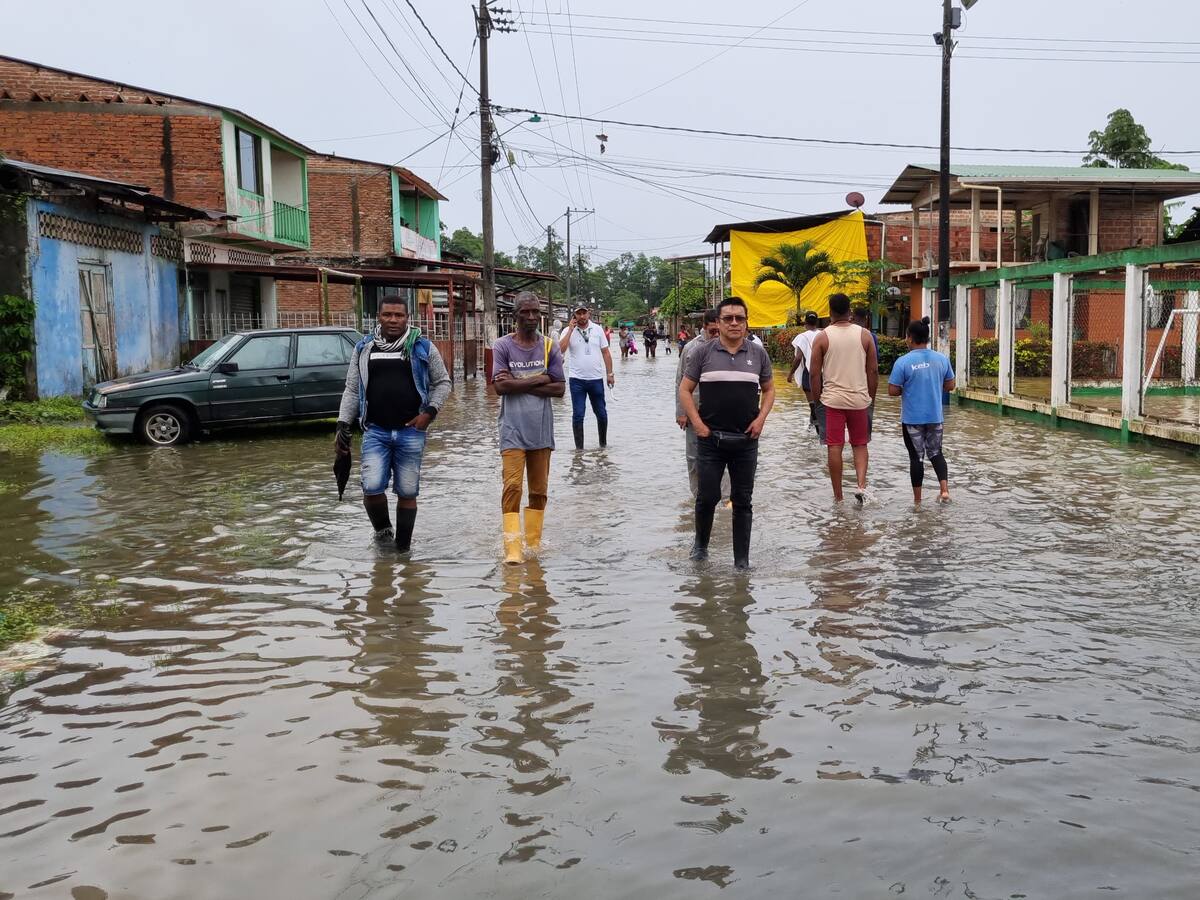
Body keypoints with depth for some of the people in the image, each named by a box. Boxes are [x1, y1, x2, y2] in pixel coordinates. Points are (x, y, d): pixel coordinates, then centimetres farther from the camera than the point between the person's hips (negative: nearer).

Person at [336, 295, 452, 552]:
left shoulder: (422, 347, 2)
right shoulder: (364, 349, 8)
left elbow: (443, 382, 10)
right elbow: (352, 390, 11)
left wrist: (430, 411, -4)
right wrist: (342, 425, 3)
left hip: (411, 432, -1)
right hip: (375, 431, 1)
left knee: (407, 492, 5)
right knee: (371, 488, -12)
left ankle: (403, 548, 19)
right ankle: (382, 529, 18)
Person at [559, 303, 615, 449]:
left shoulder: (597, 329, 5)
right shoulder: (568, 331, -1)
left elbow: (606, 353, 8)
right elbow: (561, 349, -17)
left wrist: (609, 373, 3)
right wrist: (571, 330, -15)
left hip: (596, 379, 2)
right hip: (577, 379, -2)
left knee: (601, 413, 10)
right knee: (578, 415, 0)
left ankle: (603, 443, 27)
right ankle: (579, 447, 8)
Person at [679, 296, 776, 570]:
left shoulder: (758, 353, 4)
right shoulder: (703, 352, -1)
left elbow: (769, 389, 14)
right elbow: (685, 390, 3)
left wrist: (761, 418, -2)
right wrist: (697, 423, -7)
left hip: (746, 440, 2)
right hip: (710, 439, -1)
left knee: (743, 501, 7)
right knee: (707, 496, 2)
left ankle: (742, 560, 16)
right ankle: (700, 543, 28)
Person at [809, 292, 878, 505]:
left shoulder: (822, 337, -4)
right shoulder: (864, 335, 0)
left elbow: (814, 373, -4)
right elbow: (873, 370, 3)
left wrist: (817, 399, 8)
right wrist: (871, 396, 14)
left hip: (833, 399, -2)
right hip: (859, 399, 2)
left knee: (834, 447, 5)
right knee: (860, 444, 16)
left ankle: (838, 496, 10)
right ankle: (861, 485, -5)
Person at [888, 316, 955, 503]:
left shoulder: (903, 362, -15)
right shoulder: (942, 359, -2)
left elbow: (893, 391, -14)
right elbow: (950, 385, 7)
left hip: (912, 418, -3)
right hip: (935, 416, 3)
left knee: (916, 457, 7)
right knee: (935, 453, 19)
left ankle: (917, 499, 14)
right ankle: (944, 489, 3)